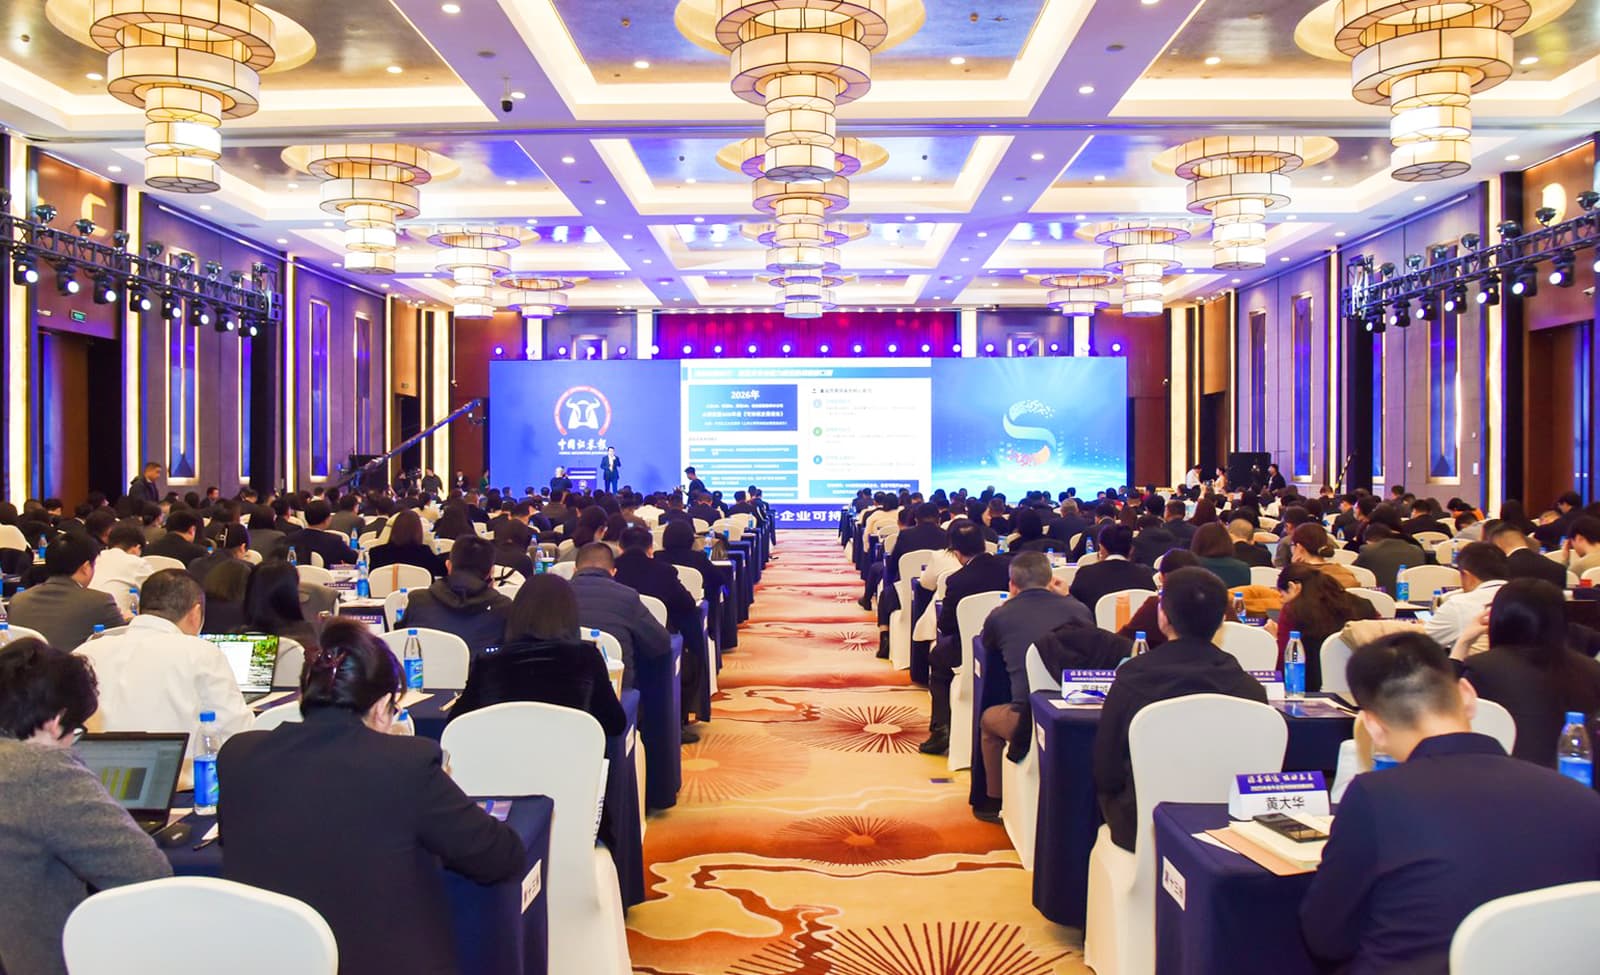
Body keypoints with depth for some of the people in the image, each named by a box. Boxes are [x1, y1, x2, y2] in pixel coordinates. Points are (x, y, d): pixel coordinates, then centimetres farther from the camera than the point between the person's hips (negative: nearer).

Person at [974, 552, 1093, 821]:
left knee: (989, 718, 31)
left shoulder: (1000, 615, 1)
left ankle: (995, 802, 38)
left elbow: (988, 648, 24)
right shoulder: (1077, 608, 5)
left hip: (1027, 722, -2)